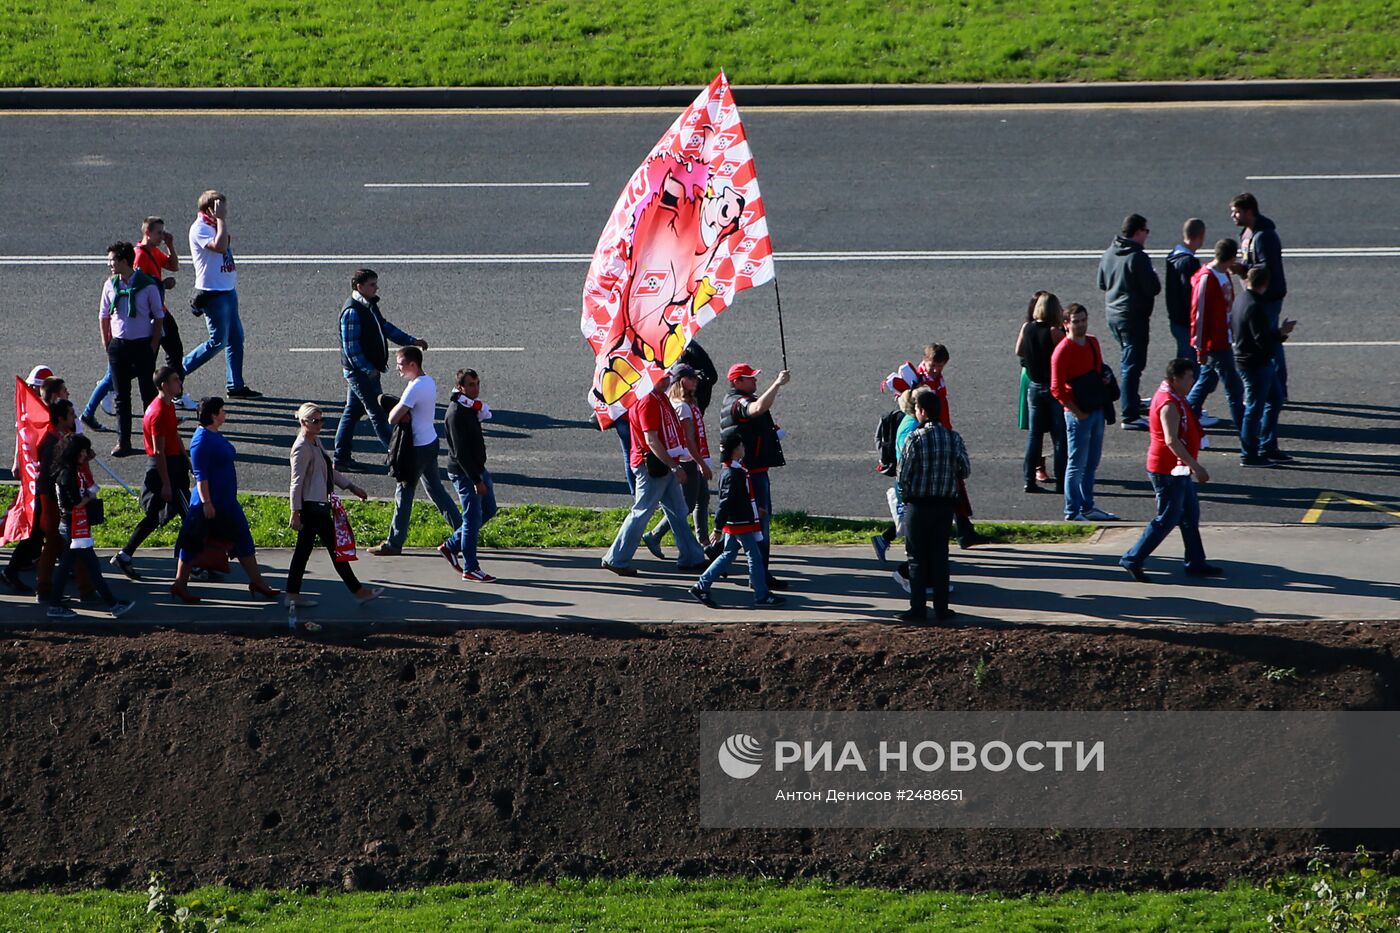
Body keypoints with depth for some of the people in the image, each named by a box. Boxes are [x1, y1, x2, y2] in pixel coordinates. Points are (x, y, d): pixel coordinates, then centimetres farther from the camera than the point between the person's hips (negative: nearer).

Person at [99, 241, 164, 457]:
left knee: (149, 394, 3)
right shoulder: (110, 285, 0)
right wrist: (107, 343, 7)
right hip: (118, 345, 3)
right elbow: (104, 315, 12)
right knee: (122, 396, 6)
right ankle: (123, 441, 10)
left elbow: (159, 316, -2)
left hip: (143, 344, -3)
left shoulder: (147, 285, -10)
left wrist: (153, 345, -5)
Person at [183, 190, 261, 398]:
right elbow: (219, 246, -30)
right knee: (218, 341, -8)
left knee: (236, 337, 9)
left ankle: (235, 385, 15)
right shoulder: (199, 229, -15)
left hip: (228, 290, 10)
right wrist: (221, 220, -24)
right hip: (213, 292, -10)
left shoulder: (214, 226, 15)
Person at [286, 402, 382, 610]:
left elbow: (331, 471, 23)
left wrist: (352, 488, 24)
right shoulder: (302, 448, -17)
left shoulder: (316, 442, 13)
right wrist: (295, 513, -20)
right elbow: (297, 482, -19)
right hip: (312, 506, -10)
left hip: (319, 504, 10)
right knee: (335, 547, -2)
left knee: (304, 549, 11)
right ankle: (358, 591, 6)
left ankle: (293, 594, 15)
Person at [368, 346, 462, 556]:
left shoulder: (415, 388, -23)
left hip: (418, 448, -9)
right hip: (430, 442, 9)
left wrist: (396, 409, -5)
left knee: (404, 493, 1)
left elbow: (393, 419, -25)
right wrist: (403, 413, -10)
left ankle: (394, 544, 7)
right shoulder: (428, 381, 7)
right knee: (436, 490, 17)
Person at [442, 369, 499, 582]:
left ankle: (451, 546, 28)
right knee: (473, 518, -3)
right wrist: (476, 480, -23)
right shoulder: (456, 413, -22)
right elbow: (460, 452, -24)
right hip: (463, 473, -10)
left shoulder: (469, 407, 8)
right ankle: (470, 569, 7)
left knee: (488, 511, 17)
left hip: (477, 468, 10)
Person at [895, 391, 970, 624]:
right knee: (940, 557, 11)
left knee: (917, 559, 5)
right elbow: (965, 471, 4)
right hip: (945, 505, 4)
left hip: (918, 505, -4)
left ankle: (918, 609, 4)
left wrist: (904, 495, 7)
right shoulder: (954, 438, -2)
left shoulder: (915, 438, -14)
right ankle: (941, 608, 11)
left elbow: (903, 474, -12)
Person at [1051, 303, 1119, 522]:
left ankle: (1088, 507, 24)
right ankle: (1072, 512, -1)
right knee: (1077, 464, -5)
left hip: (1096, 410, 8)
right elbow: (1057, 389, -15)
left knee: (1092, 463, 15)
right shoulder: (1063, 350, -14)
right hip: (1078, 413, -8)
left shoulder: (1093, 342, 10)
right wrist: (1076, 412, -17)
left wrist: (1105, 378, 3)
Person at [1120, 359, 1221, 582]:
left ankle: (1196, 562, 22)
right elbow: (1171, 440, -30)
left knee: (1190, 515, 15)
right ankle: (1133, 560, 0)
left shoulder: (1174, 397, 11)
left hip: (1177, 470, 11)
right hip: (1168, 471, -11)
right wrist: (1195, 466, -30)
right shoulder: (1169, 404, -22)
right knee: (1167, 519, -5)